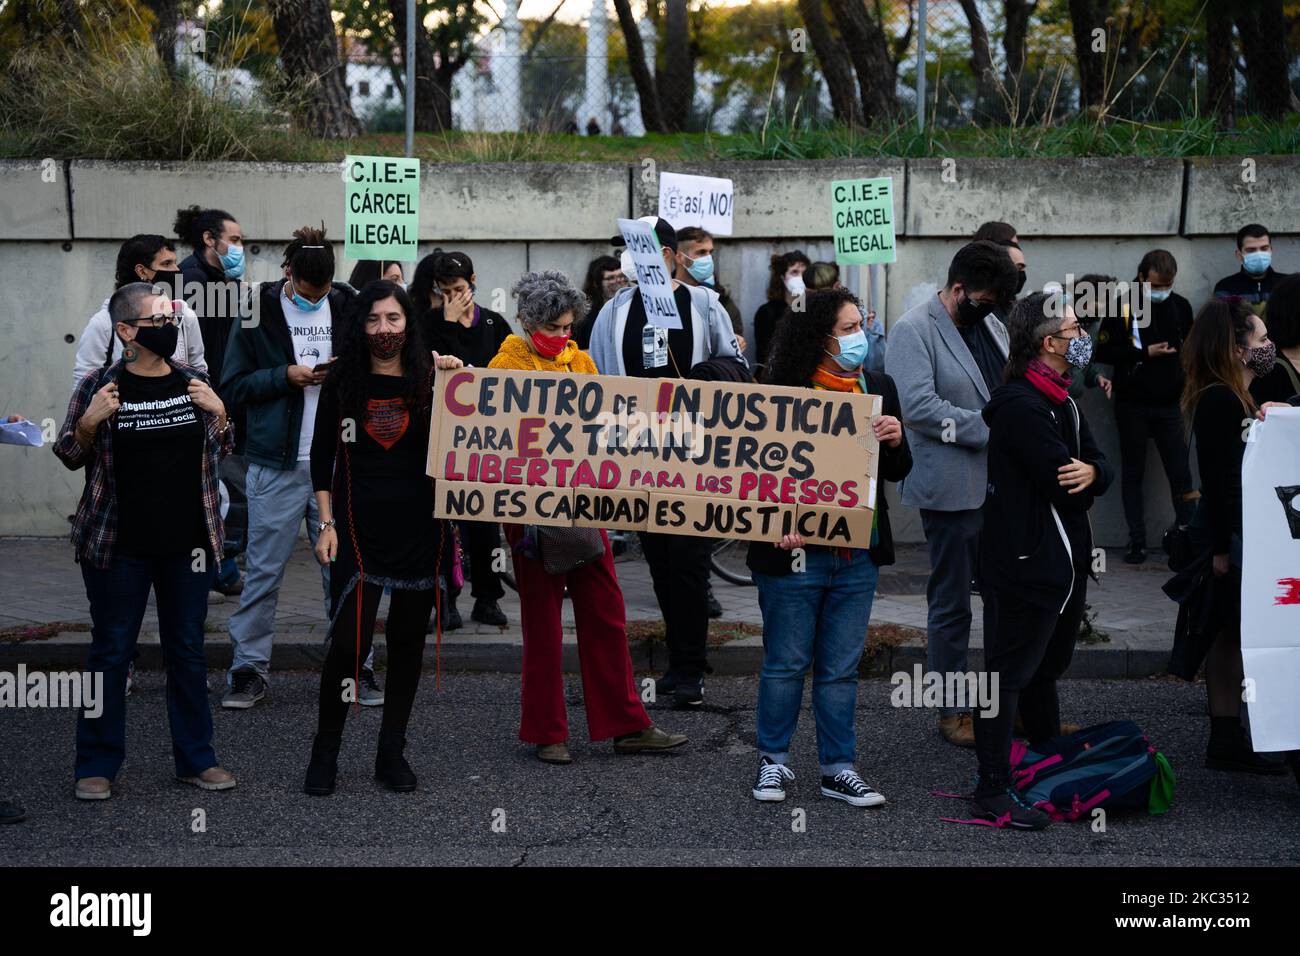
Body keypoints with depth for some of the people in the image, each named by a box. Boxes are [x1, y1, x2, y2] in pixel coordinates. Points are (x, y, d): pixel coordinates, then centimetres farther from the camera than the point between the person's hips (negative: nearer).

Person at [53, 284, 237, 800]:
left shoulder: (193, 382, 4)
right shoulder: (99, 385, -6)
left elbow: (220, 451, 15)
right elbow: (70, 456, 4)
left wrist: (219, 413, -4)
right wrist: (89, 422, -15)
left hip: (187, 542, 3)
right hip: (118, 545, -3)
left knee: (187, 649, 10)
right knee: (110, 651, 4)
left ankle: (196, 758, 20)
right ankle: (98, 764, 12)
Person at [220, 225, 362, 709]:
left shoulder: (347, 308, 6)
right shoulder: (258, 311, -1)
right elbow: (234, 384, 0)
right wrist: (285, 376, -14)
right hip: (278, 463, -2)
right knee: (264, 570, 2)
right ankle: (248, 668, 10)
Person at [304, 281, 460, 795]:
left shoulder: (430, 379, 3)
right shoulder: (342, 381, 3)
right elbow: (321, 457, 6)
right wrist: (327, 524, 0)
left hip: (419, 529, 1)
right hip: (359, 528, -1)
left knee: (407, 640, 7)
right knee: (349, 640, -7)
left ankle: (392, 752, 18)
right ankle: (325, 750, 8)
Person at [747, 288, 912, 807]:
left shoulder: (878, 388, 6)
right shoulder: (785, 391, -9)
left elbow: (897, 473, 12)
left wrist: (895, 441, -10)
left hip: (857, 554, 4)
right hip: (794, 551, -4)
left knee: (841, 667, 9)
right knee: (786, 663, 7)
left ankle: (839, 768, 17)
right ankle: (773, 761, 21)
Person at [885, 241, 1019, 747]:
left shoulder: (989, 325, 13)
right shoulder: (914, 331, -10)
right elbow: (919, 408, -22)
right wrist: (992, 428, -19)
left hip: (1002, 488, 7)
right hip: (953, 491, -7)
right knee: (952, 606, 3)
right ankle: (952, 711, 13)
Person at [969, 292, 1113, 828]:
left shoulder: (1060, 399, 14)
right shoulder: (1021, 405, -20)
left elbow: (1099, 466, 7)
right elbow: (1066, 490, -24)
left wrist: (1091, 473, -15)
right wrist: (1079, 488, -1)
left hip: (1063, 560, 10)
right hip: (1025, 561, -10)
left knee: (1044, 668, 23)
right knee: (1008, 675, -5)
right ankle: (992, 794, -2)